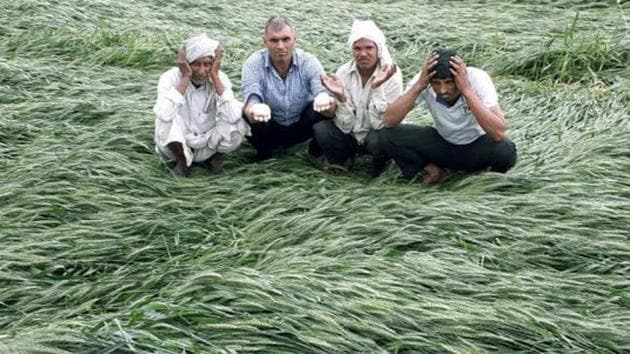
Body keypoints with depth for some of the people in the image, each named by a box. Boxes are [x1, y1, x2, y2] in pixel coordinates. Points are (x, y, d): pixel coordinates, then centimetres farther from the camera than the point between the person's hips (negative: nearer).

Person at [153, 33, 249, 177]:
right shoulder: (170, 78, -18)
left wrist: (215, 77, -28)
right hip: (177, 145, -1)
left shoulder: (220, 78, -13)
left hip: (209, 146, 1)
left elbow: (232, 117, -30)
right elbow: (164, 115, -38)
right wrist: (185, 78, -31)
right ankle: (182, 161, -5)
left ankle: (214, 156, 1)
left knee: (241, 116, -22)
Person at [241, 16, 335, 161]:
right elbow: (251, 100, -32)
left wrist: (326, 102, -58)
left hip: (302, 128, 1)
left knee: (324, 108, -29)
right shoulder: (253, 64, -18)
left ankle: (316, 151, 0)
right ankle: (263, 153, 0)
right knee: (247, 116, -31)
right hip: (269, 130, 0)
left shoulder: (309, 62, -17)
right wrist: (254, 111, -59)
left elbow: (324, 93, -30)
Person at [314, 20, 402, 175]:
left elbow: (381, 123, -23)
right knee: (320, 128, -24)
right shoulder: (343, 72, -12)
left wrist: (377, 88, -33)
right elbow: (345, 126, -14)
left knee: (378, 139, -35)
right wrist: (340, 97, -31)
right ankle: (342, 160, 6)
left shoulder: (391, 75, -18)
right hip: (350, 135, 2)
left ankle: (380, 168, 0)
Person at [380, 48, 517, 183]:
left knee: (505, 150, -36)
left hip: (477, 147, -2)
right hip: (441, 143, 2)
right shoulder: (423, 79, -22)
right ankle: (433, 171, 3)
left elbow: (499, 133, -39)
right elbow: (388, 121, -27)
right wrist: (419, 86, -36)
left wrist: (467, 90, -41)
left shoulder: (478, 79, -28)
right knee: (387, 135, -20)